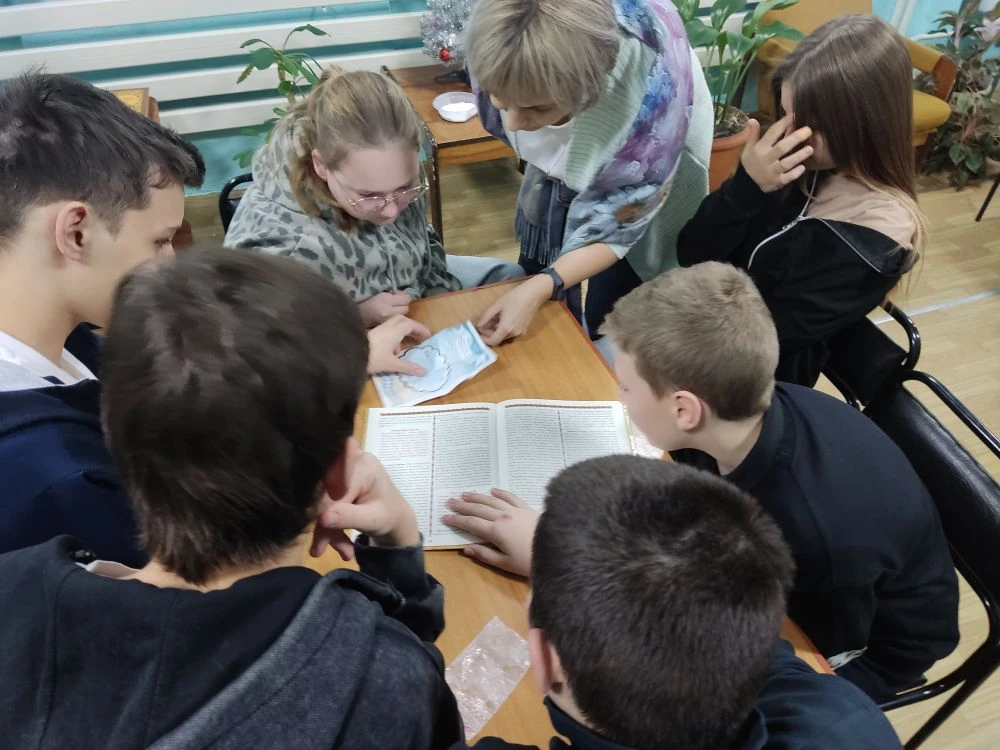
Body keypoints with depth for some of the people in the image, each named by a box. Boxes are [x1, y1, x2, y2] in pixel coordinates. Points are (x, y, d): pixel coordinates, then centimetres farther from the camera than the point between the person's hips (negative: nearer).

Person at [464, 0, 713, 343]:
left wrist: (543, 287, -41)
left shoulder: (652, 90, -43)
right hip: (561, 156, 4)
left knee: (607, 326, 5)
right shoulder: (498, 38, -32)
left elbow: (619, 225, -29)